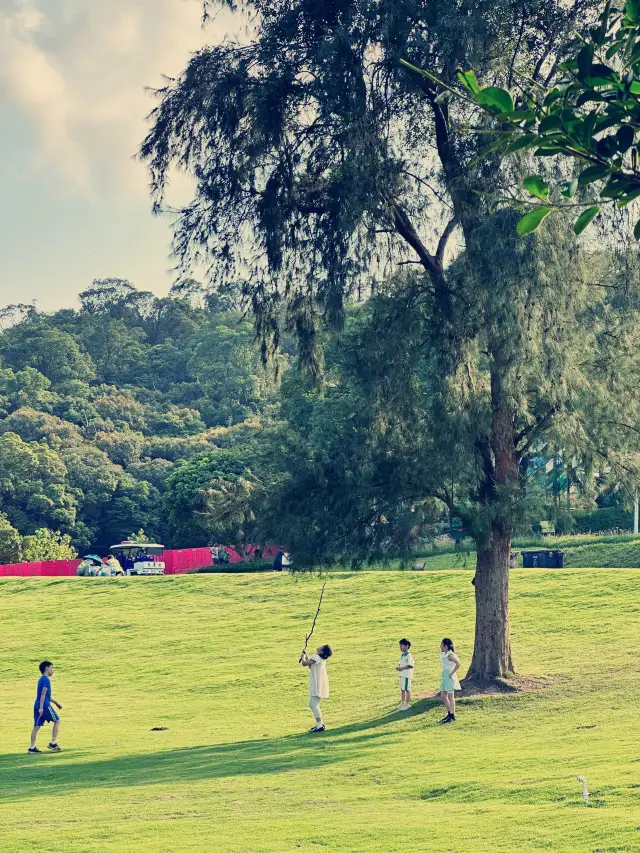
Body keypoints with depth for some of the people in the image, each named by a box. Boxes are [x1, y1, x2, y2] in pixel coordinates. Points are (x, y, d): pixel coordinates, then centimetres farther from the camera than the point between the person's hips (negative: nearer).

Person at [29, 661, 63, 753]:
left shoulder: (41, 679, 20)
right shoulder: (46, 680, -10)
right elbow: (43, 694, -19)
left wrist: (56, 703, 33)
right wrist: (41, 707, -24)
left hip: (37, 705, 9)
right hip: (44, 706, -8)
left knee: (37, 726, 6)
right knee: (57, 721, 6)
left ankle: (32, 747, 3)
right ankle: (53, 743, 4)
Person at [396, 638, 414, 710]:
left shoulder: (409, 656, -15)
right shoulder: (402, 655, 12)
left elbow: (410, 665, -21)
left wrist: (402, 668, -24)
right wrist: (398, 667, -2)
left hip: (407, 675, -9)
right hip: (402, 675, 9)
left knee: (407, 689, -1)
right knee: (402, 689, 15)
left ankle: (407, 704, 7)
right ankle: (402, 703, 26)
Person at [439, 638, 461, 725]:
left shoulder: (450, 655, -18)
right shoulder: (444, 654, 10)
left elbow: (458, 664, -29)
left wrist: (452, 673, -22)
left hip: (450, 677, -10)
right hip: (445, 677, 10)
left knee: (450, 696, -4)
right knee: (443, 696, 13)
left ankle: (452, 716, 1)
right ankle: (449, 713, 23)